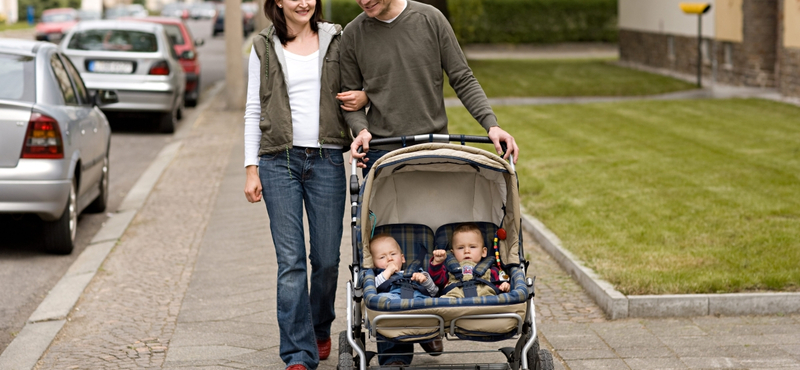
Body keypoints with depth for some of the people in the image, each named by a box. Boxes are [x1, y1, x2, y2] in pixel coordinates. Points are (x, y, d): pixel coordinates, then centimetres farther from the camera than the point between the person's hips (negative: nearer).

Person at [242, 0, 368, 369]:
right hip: (279, 160, -1)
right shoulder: (265, 47, 6)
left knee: (327, 258, 5)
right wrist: (251, 168, 2)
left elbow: (359, 83, 18)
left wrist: (364, 96, -7)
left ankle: (320, 330, 31)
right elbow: (253, 110, 8)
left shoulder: (336, 40, 8)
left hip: (327, 160, 1)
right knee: (290, 261, -6)